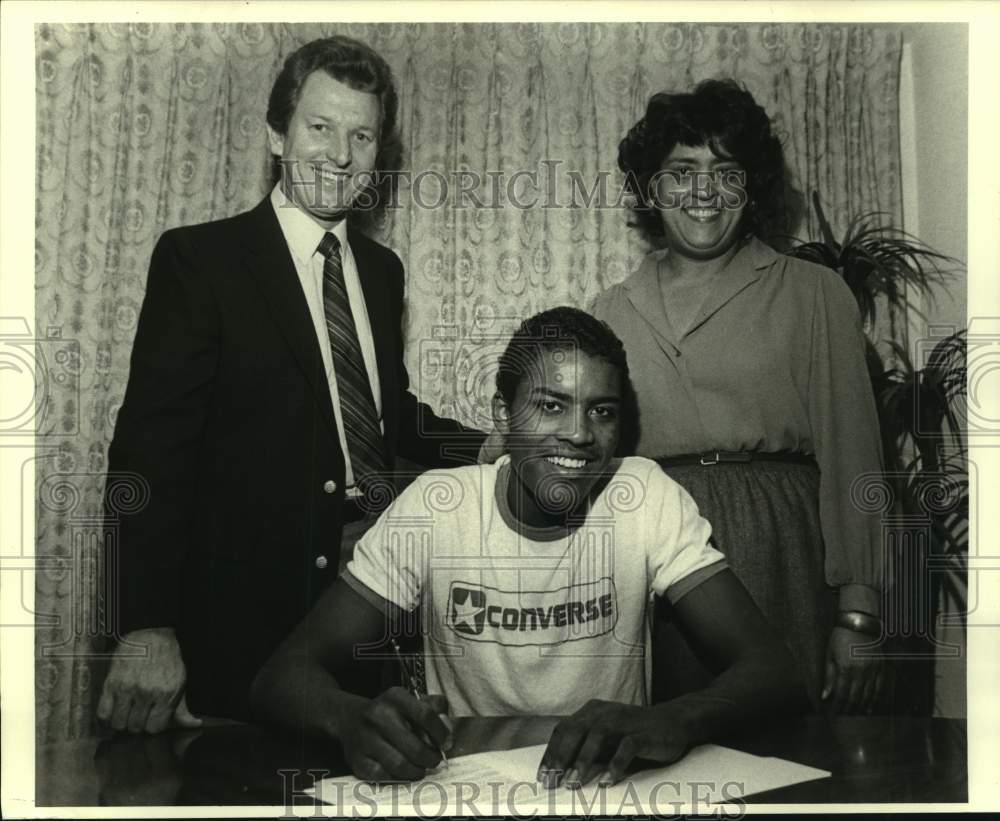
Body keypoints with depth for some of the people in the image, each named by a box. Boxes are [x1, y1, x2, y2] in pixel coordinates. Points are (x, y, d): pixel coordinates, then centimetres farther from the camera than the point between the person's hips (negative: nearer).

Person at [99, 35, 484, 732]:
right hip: (251, 610, -5)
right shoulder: (198, 258, -8)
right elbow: (151, 445, -14)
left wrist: (487, 451, 1)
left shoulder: (383, 270, 11)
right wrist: (147, 627, -21)